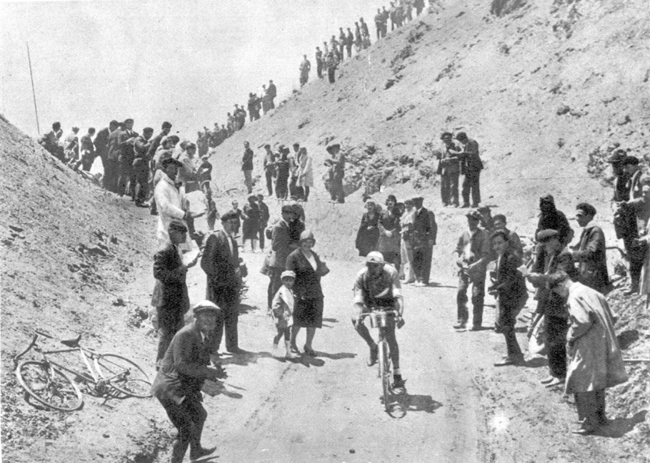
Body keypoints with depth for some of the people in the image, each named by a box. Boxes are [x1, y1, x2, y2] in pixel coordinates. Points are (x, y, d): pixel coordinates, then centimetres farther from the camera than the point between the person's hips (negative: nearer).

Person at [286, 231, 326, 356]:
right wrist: (297, 293, -17)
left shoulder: (314, 255, 15)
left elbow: (321, 272, 25)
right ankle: (292, 342, 21)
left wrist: (323, 268, 3)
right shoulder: (294, 256, -7)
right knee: (299, 320, -2)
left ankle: (308, 345, 19)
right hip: (301, 294, -6)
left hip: (316, 294, 6)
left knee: (314, 320, 6)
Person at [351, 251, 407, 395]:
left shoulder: (390, 272, -31)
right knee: (355, 319, -23)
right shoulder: (361, 276, -26)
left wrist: (400, 314, -53)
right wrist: (357, 316, -50)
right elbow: (358, 300, -31)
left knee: (390, 337, -15)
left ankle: (397, 376, -8)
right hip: (369, 303, 3)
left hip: (387, 303, -3)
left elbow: (398, 296, -37)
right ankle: (373, 347, 3)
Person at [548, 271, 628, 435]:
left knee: (582, 384, -1)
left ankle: (590, 422, 2)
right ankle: (600, 415, 30)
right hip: (601, 344, 9)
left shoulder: (574, 297, -16)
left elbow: (583, 321, -27)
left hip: (588, 348, -9)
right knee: (597, 381, 20)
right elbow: (610, 317, 15)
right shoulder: (591, 292, 11)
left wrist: (570, 336, -12)